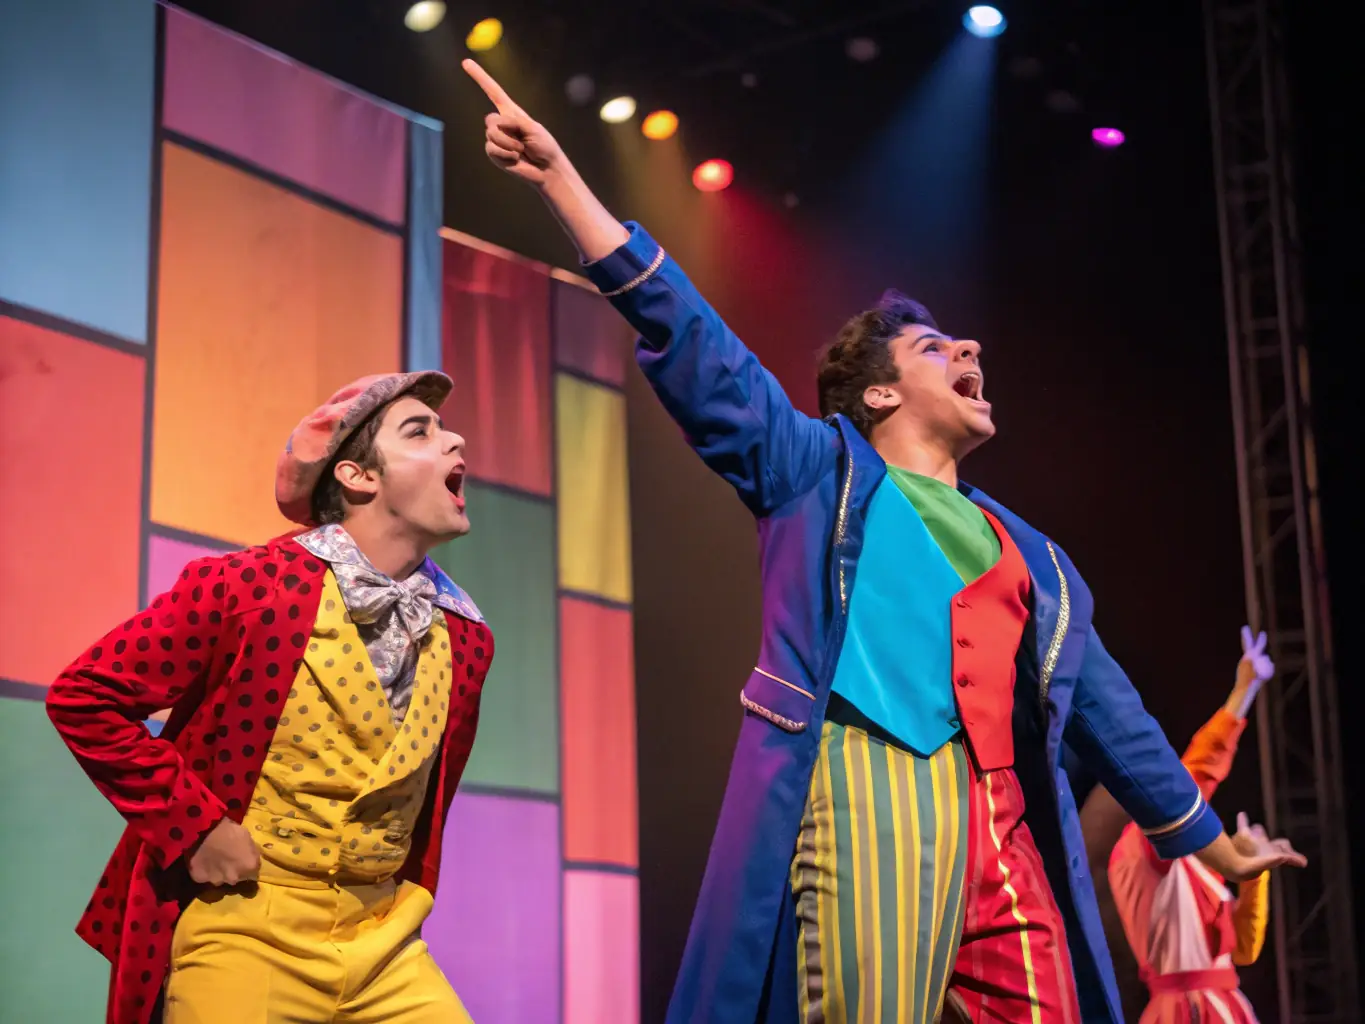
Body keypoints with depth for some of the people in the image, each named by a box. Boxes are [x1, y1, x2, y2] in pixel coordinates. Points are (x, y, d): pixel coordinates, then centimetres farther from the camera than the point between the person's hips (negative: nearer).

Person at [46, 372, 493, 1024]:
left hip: (384, 944, 5)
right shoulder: (247, 587, -11)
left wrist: (410, 896, 13)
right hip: (245, 936, -4)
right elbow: (83, 697, -8)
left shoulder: (466, 638, 5)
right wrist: (194, 825, -12)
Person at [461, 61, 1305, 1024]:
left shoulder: (1029, 554, 27)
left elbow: (1108, 710, 32)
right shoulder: (823, 472, 14)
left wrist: (1219, 849, 36)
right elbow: (691, 344, 7)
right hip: (872, 798, -5)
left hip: (1007, 827, 5)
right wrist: (559, 174, 1)